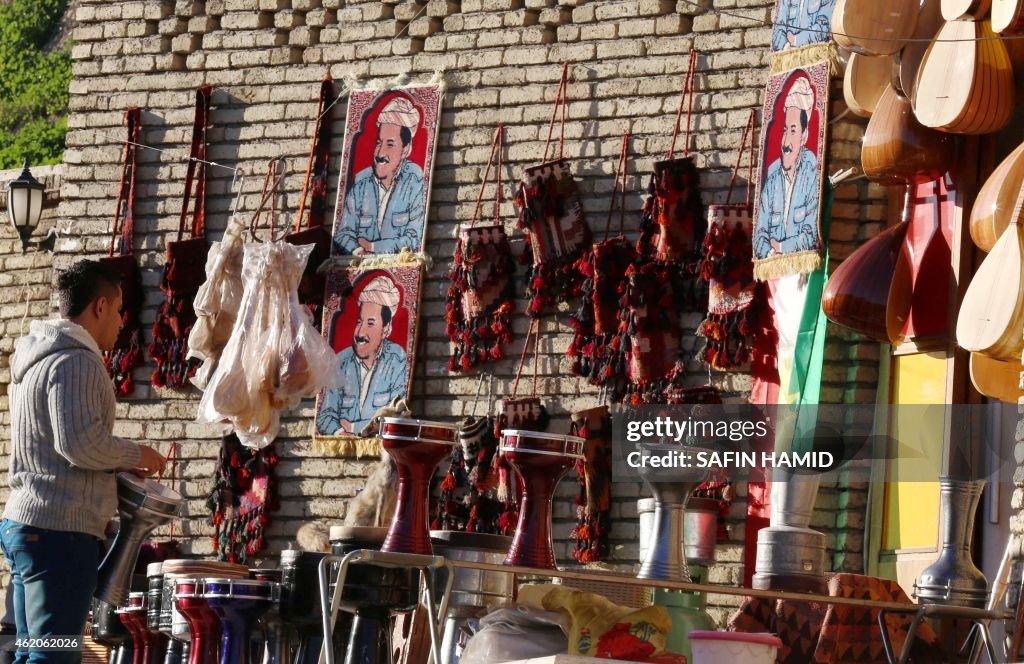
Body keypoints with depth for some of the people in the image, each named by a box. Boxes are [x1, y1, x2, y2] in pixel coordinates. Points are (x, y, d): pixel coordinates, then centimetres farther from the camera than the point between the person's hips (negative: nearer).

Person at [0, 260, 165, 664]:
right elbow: (81, 443, -22)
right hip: (61, 529, -10)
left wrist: (119, 464, 16)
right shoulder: (76, 361, -12)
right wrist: (135, 456, -6)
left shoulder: (38, 358, 20)